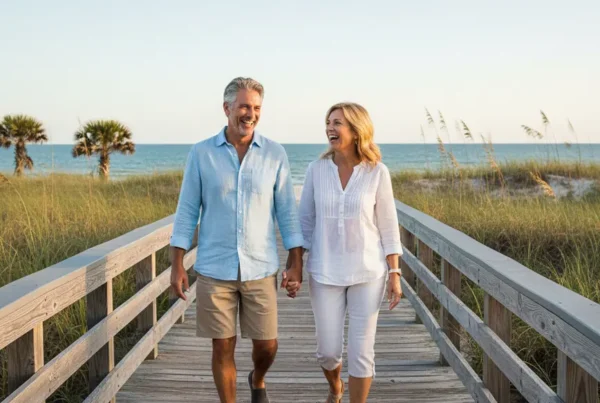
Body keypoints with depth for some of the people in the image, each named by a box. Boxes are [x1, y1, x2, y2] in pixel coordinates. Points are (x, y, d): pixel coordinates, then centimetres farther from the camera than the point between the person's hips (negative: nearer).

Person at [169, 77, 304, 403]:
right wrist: (177, 266, -4)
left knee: (266, 345, 9)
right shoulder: (201, 153, -2)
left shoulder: (275, 154, 0)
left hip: (260, 269, 1)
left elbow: (287, 211, 2)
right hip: (214, 270, -1)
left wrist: (296, 263, -2)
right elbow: (187, 212, 0)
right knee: (223, 348, 6)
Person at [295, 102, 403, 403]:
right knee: (328, 350, 7)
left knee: (361, 351, 2)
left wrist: (394, 274, -5)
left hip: (367, 272, -1)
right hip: (325, 272, 1)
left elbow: (388, 226, -2)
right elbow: (305, 221, 4)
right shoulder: (317, 169, -3)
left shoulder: (377, 172, -7)